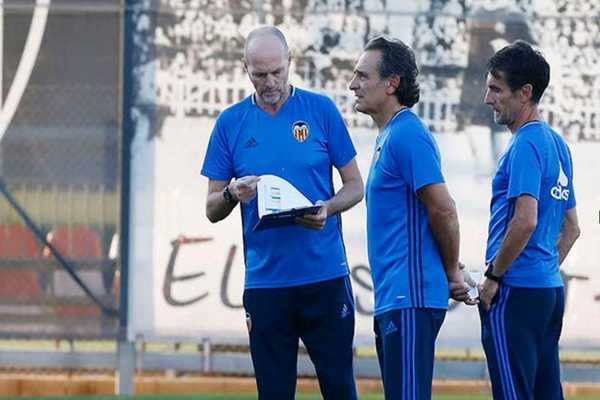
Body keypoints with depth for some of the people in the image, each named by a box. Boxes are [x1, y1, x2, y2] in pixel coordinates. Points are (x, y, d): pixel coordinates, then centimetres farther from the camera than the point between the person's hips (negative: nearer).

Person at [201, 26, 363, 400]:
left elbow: (355, 186, 5)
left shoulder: (321, 110, 2)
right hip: (265, 281, 1)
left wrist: (327, 208, -16)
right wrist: (233, 194, -15)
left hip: (324, 274, -1)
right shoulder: (231, 123, 6)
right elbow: (213, 210, 8)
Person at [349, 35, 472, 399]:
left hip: (410, 298, -10)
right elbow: (438, 211, 22)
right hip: (392, 298, 10)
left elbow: (443, 211, -17)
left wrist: (452, 274, -5)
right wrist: (451, 275, 17)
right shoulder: (389, 135, 18)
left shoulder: (407, 135, -13)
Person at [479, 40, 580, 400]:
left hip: (517, 290, -10)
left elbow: (525, 221, -23)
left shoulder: (526, 145, -13)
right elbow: (571, 228, 22)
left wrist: (494, 276, -14)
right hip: (551, 288, 10)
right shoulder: (556, 143, 16)